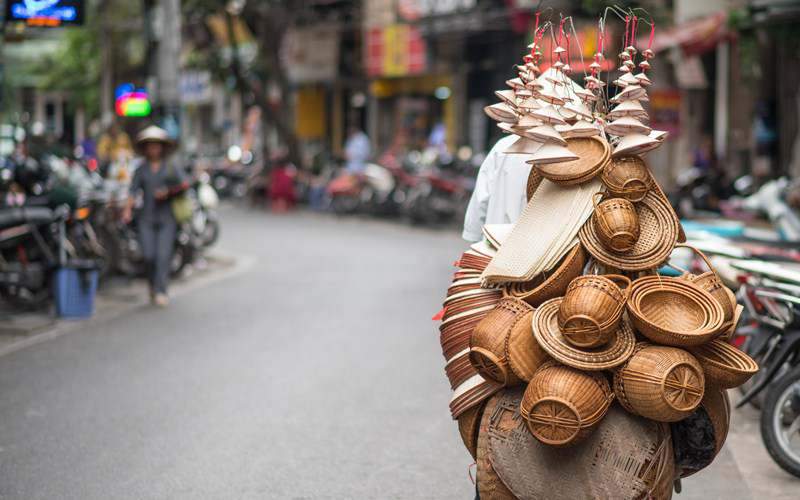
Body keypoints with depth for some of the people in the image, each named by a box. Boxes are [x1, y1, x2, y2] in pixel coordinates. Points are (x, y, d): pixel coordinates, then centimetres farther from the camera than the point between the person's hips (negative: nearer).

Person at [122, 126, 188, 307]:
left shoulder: (171, 168, 9)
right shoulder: (141, 169, 10)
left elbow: (184, 184, 0)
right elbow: (134, 190, 0)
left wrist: (168, 192, -14)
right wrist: (128, 209, -16)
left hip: (166, 218, -1)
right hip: (146, 219, 1)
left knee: (163, 255, -10)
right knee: (148, 255, -6)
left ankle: (160, 292, -10)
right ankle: (153, 284, 18)